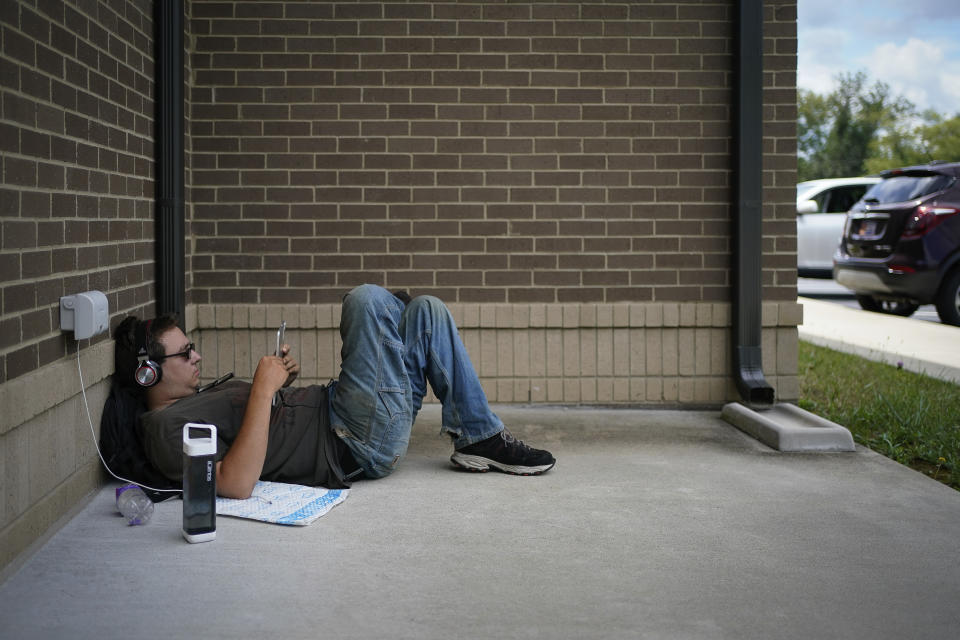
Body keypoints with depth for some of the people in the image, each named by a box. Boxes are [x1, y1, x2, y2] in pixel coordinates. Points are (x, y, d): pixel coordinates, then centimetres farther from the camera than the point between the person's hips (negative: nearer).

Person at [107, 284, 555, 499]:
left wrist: (279, 381, 5)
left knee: (427, 311, 8)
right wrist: (264, 391, -25)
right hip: (357, 447, -10)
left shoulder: (200, 398, 17)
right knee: (367, 300, -16)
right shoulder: (166, 427, -14)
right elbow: (237, 484, -30)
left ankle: (479, 437, 10)